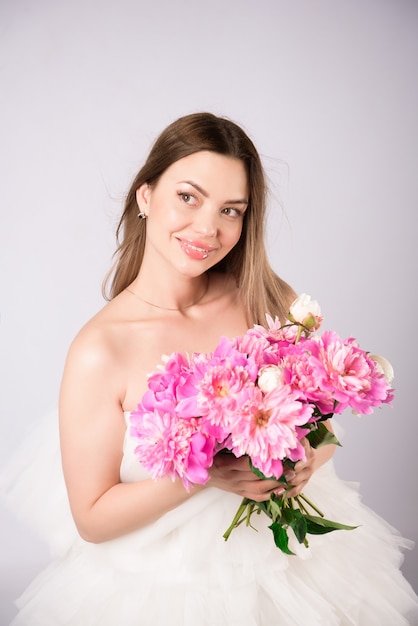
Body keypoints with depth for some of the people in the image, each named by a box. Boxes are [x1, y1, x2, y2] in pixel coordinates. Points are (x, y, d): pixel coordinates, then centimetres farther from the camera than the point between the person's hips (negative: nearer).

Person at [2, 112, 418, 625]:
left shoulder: (269, 303, -11)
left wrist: (305, 459, -19)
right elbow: (92, 518, -13)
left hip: (293, 556, 3)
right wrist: (204, 474, -25)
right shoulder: (100, 351, -20)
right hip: (168, 582, -3)